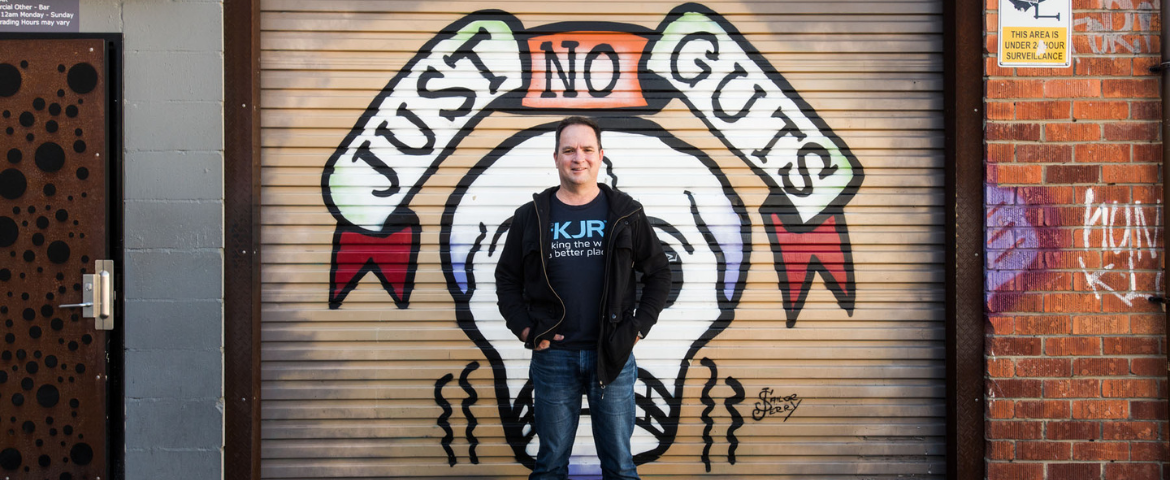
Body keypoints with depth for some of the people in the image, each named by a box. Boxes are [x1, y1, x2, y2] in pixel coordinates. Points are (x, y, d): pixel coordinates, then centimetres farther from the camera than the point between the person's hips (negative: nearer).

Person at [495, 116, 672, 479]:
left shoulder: (626, 214, 5)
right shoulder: (531, 217, 5)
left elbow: (659, 273, 10)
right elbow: (507, 280, 11)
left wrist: (639, 326, 0)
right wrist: (526, 330, -2)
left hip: (613, 355, 0)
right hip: (552, 356, 0)